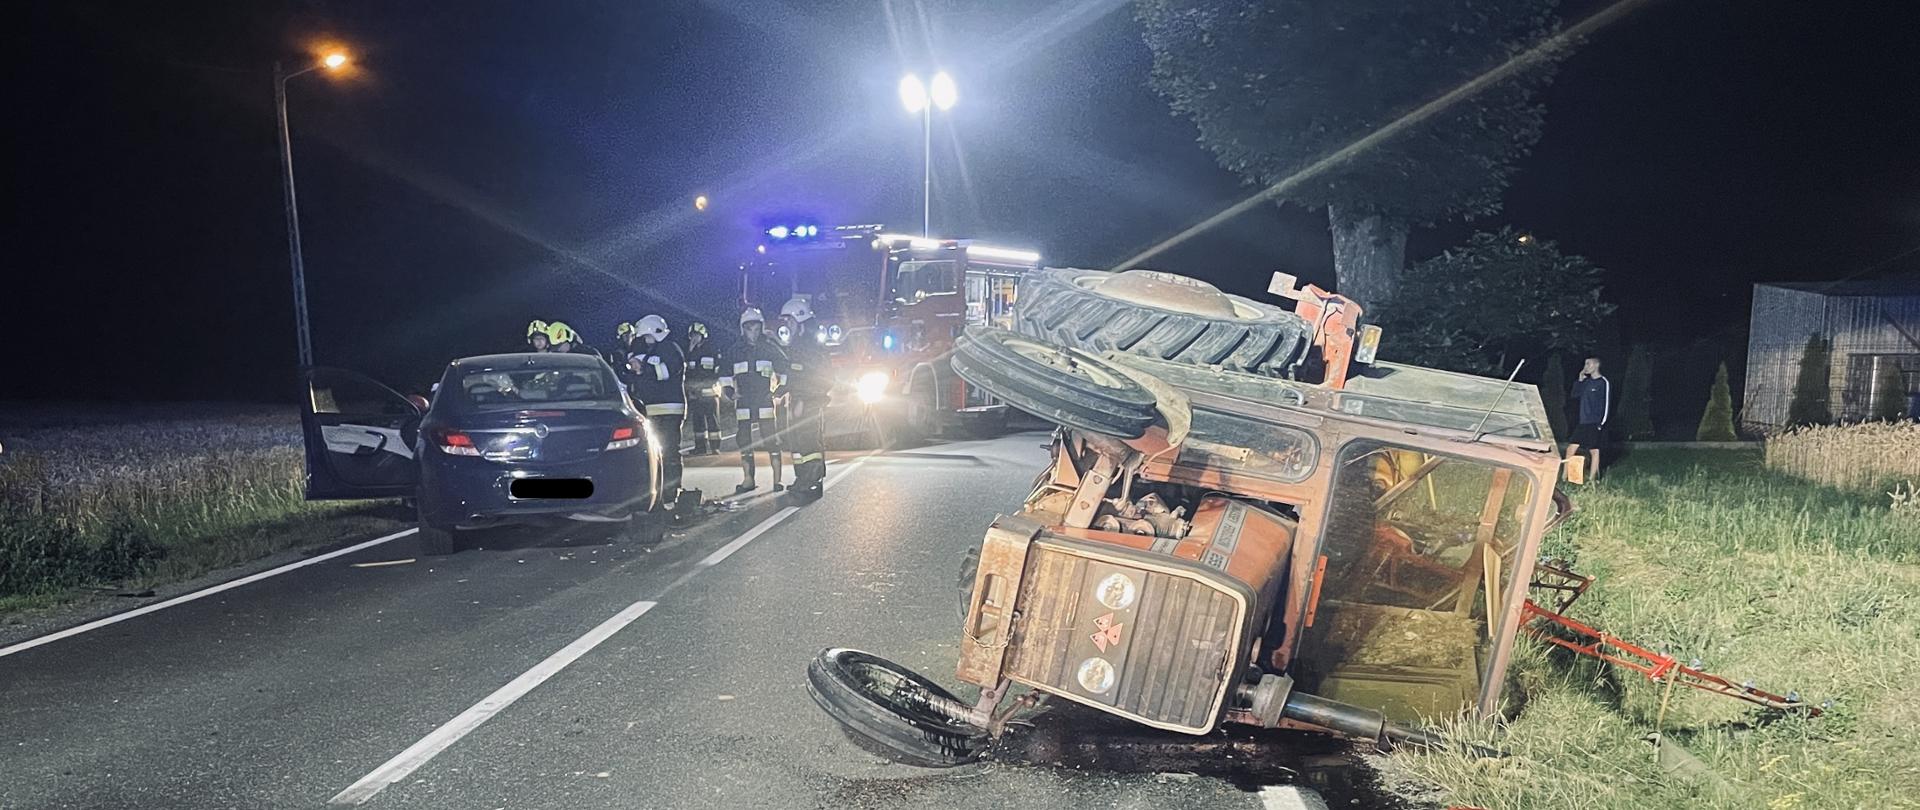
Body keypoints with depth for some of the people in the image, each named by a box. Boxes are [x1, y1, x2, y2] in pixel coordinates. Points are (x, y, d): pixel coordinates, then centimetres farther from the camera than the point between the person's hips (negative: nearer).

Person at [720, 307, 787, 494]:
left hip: (766, 402, -3)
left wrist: (779, 391, -1)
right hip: (743, 404, 3)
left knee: (772, 441, -5)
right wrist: (729, 392, 5)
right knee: (744, 443, 5)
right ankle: (748, 481, 14)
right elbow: (724, 373, 17)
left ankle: (777, 481, 0)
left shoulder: (770, 349, 3)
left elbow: (785, 370, 9)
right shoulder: (734, 351, 8)